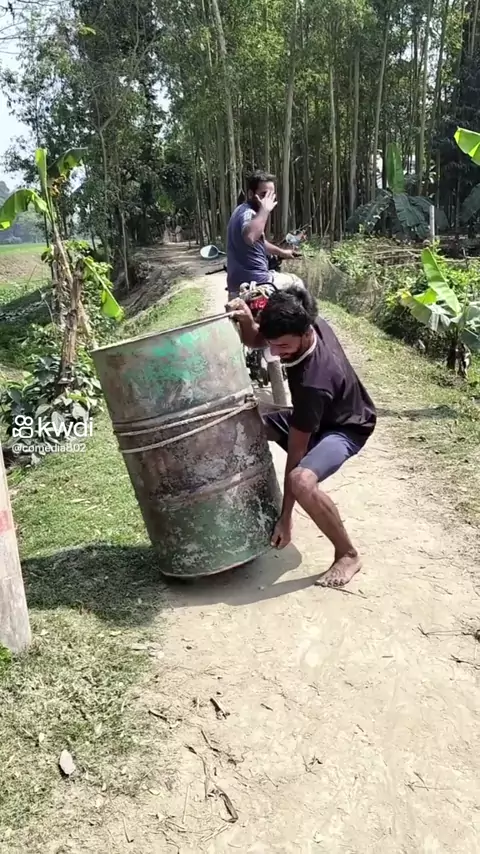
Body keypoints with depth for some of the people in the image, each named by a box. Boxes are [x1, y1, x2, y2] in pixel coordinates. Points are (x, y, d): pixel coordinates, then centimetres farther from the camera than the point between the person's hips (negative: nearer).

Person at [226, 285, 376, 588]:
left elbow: (296, 451, -32)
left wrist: (286, 516, -25)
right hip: (311, 418, 9)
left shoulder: (314, 382, -38)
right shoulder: (304, 322, -19)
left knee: (302, 481, -38)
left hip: (345, 427, -9)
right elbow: (254, 340, 0)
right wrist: (247, 321, -25)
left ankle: (348, 554, -13)